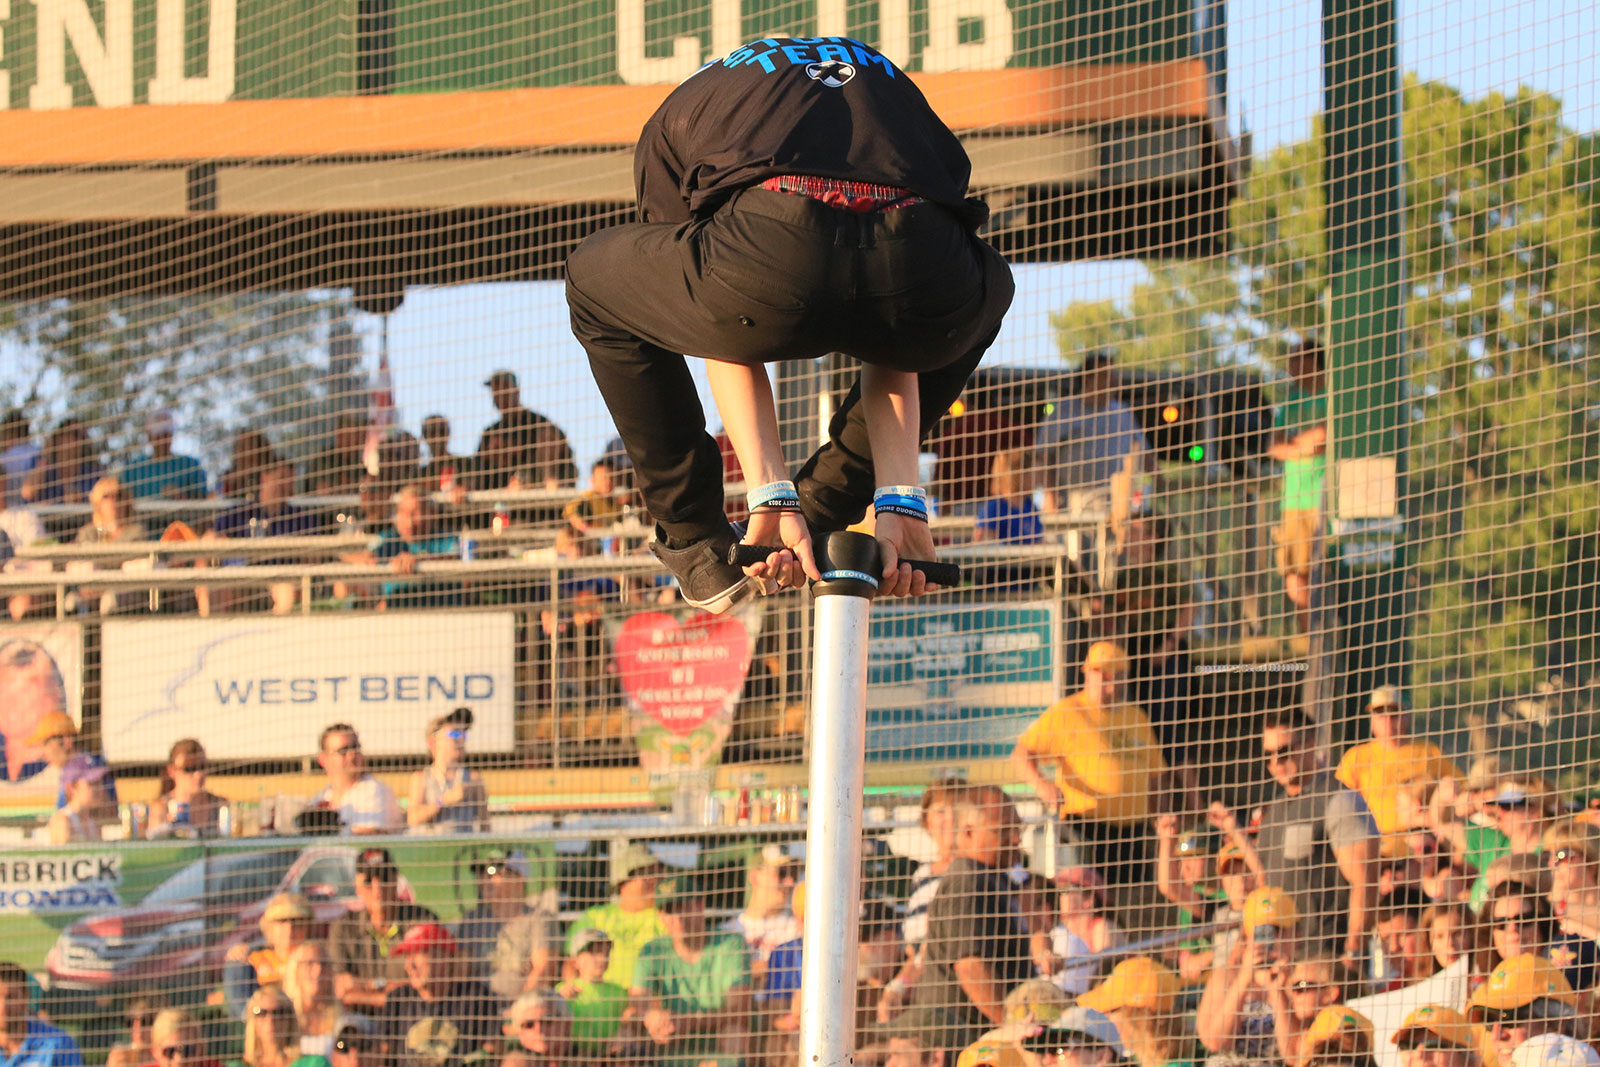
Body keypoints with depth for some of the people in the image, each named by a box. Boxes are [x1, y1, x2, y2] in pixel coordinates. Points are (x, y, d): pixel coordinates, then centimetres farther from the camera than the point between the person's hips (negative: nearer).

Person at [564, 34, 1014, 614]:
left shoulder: (678, 114, 34)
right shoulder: (889, 86, 41)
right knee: (986, 287, 43)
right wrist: (899, 497, 23)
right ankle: (825, 509, 34)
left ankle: (698, 544, 29)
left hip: (775, 266, -2)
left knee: (594, 281, 32)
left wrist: (769, 494, 15)